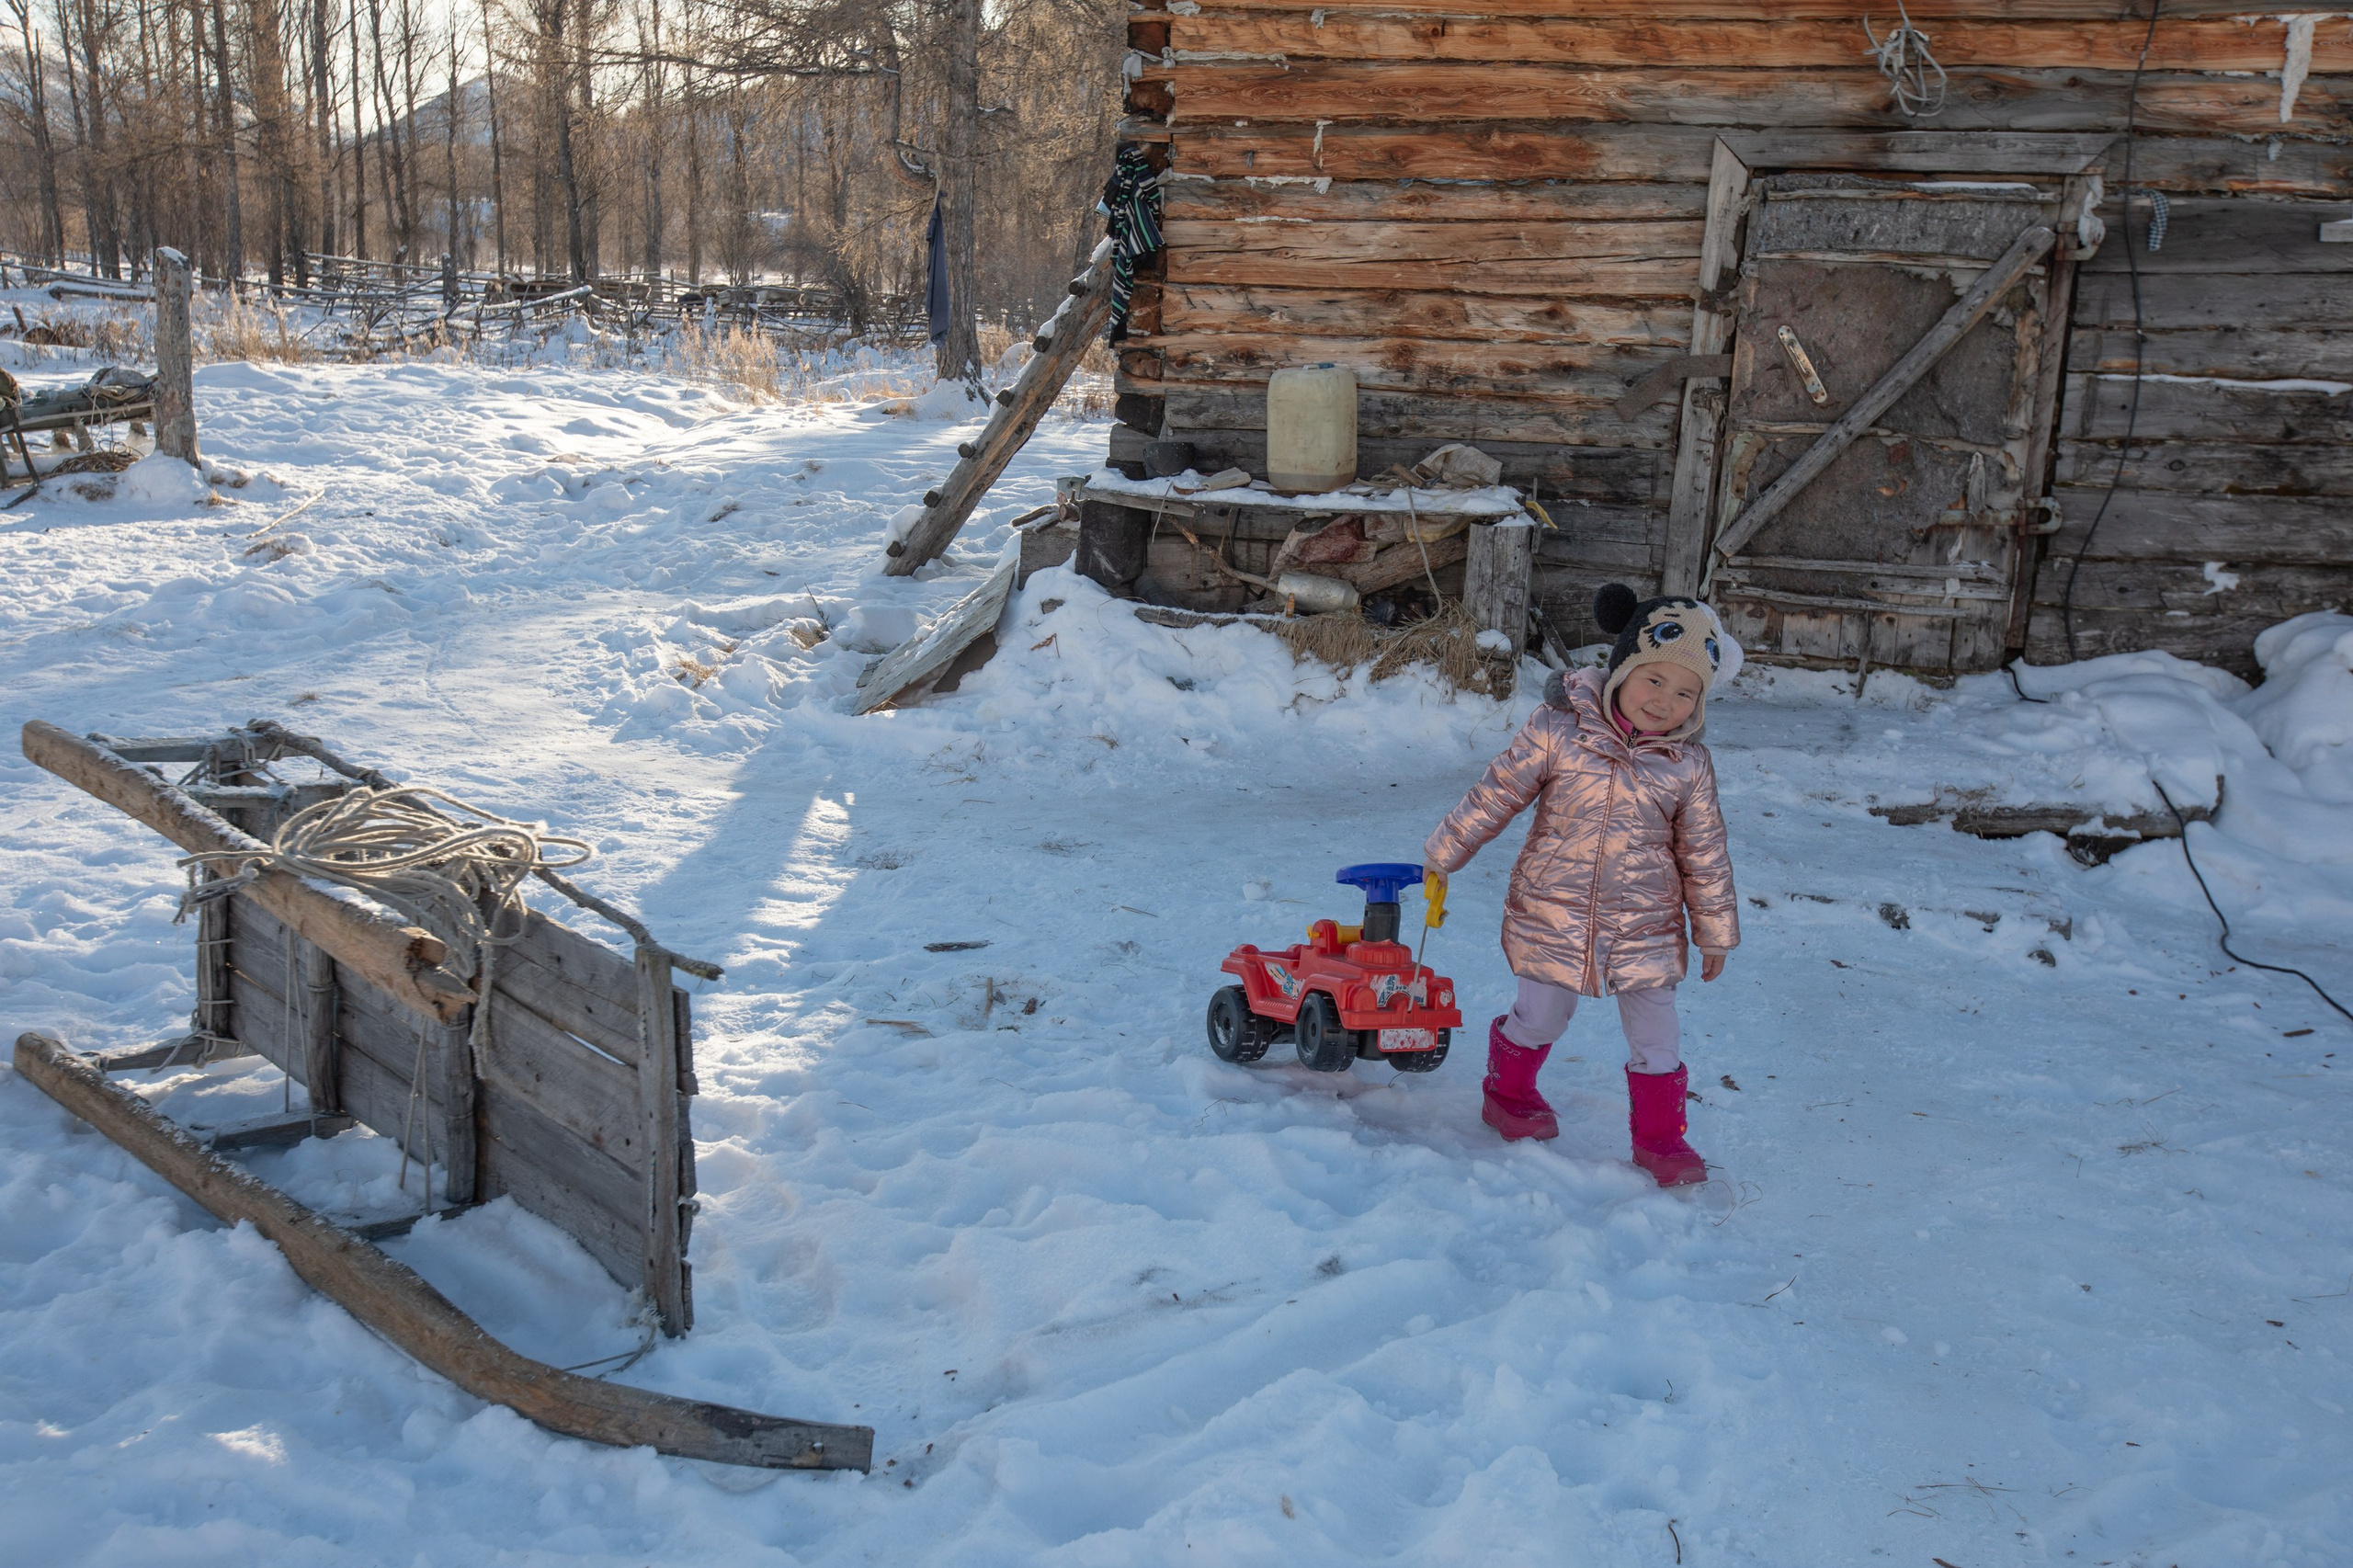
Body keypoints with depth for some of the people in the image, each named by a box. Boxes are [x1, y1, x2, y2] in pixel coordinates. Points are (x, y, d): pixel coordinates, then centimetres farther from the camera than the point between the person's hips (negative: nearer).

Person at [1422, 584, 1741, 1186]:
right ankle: (1508, 1095, 42)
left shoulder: (1689, 765, -4)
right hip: (1552, 916, -1)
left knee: (1656, 1036, 8)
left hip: (1646, 930, 2)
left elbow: (1705, 854, 5)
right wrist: (1444, 854, 3)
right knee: (1539, 1020, 15)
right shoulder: (1558, 730, -10)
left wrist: (1715, 930, 10)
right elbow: (1497, 793, -3)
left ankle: (1659, 1138, 27)